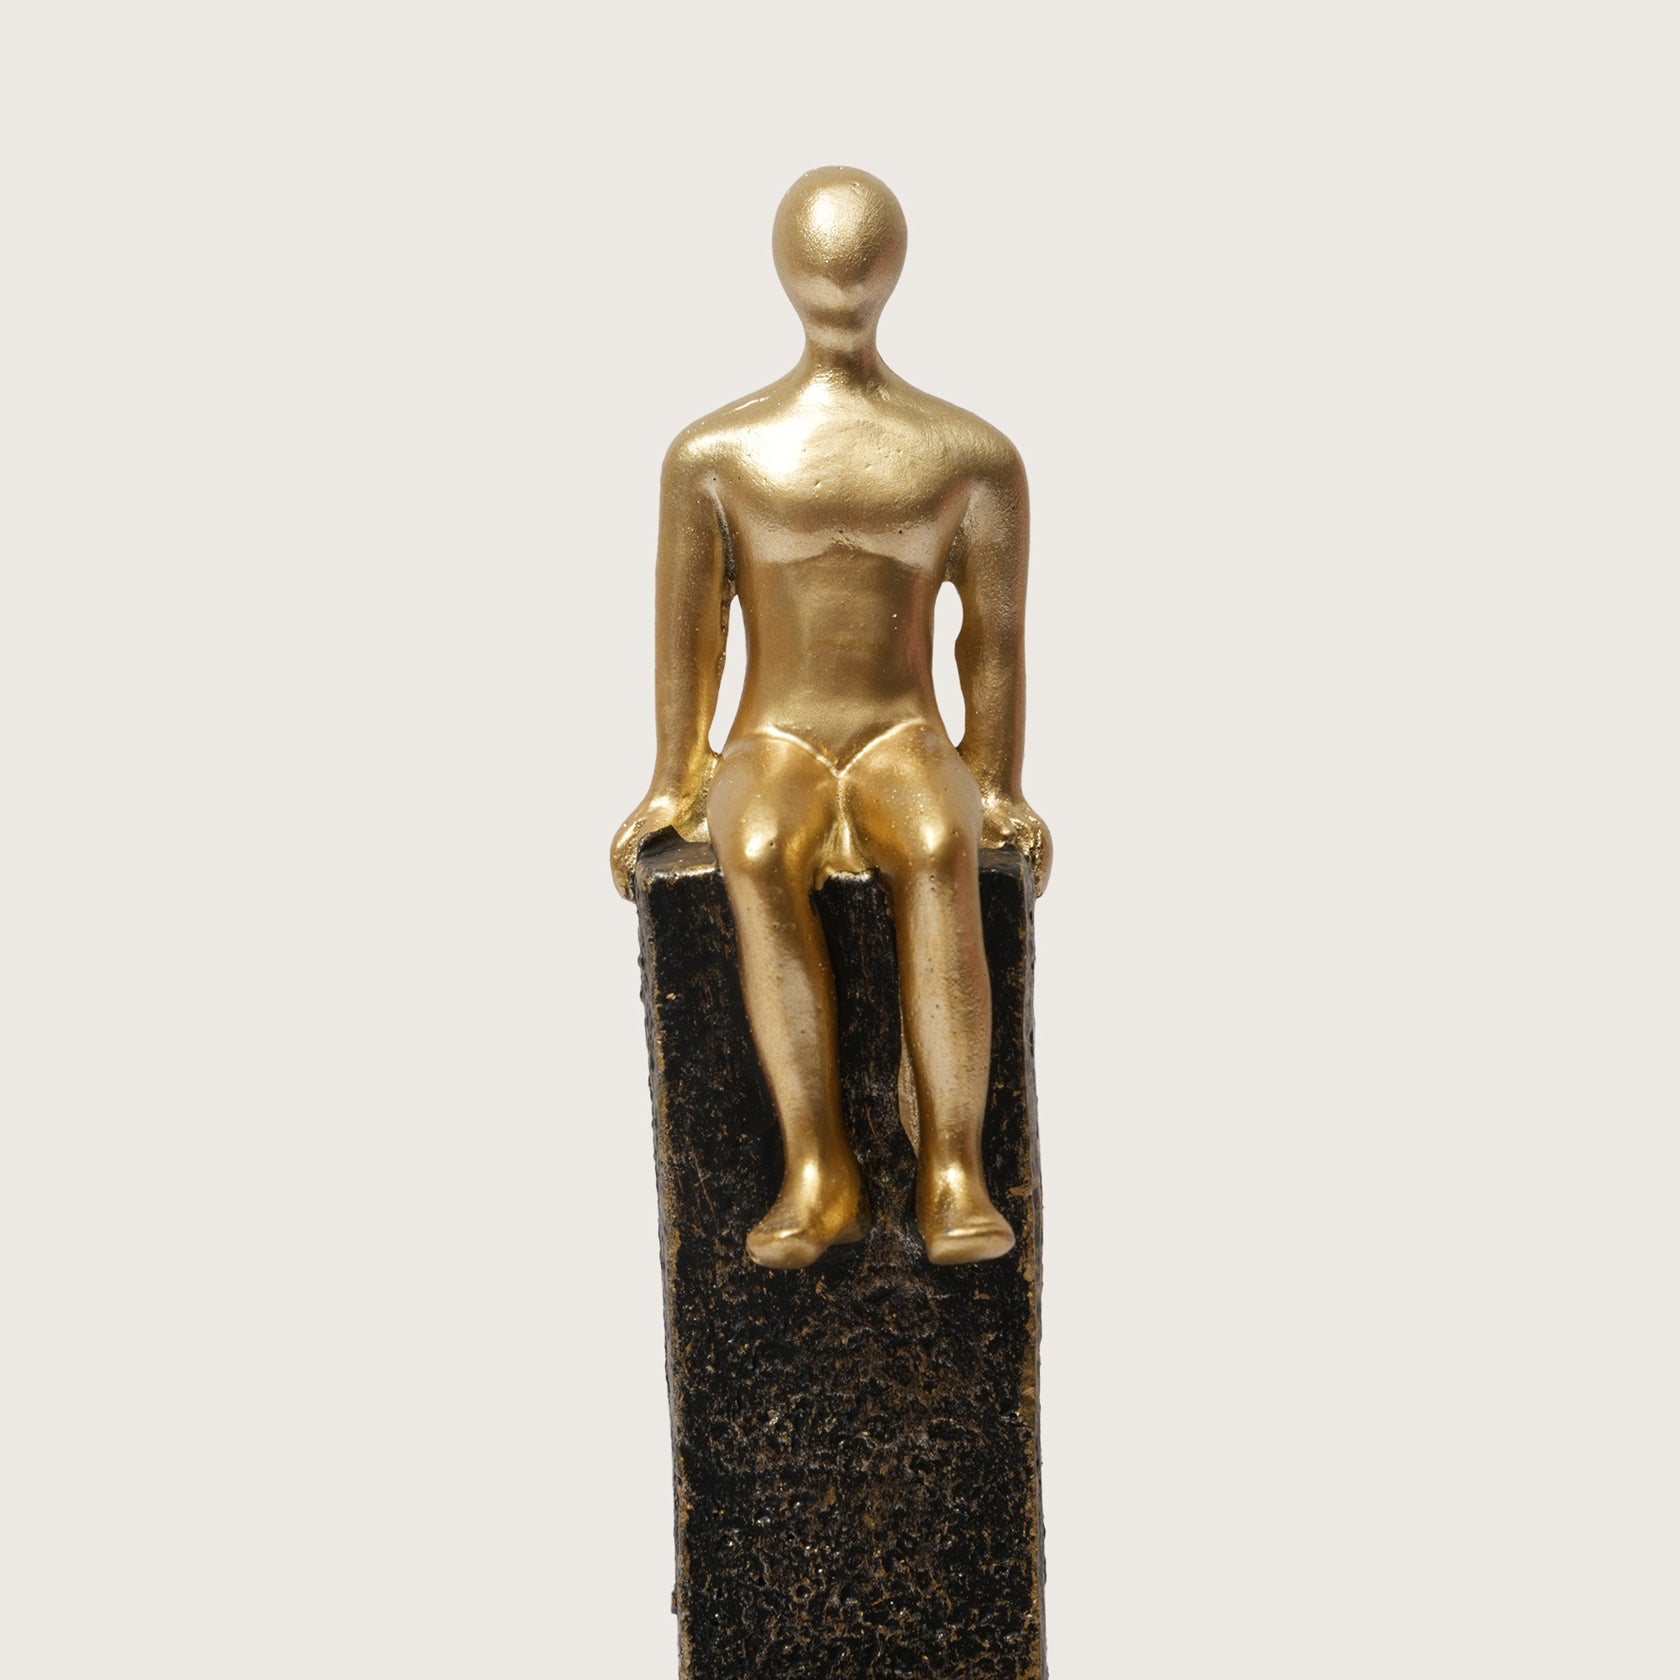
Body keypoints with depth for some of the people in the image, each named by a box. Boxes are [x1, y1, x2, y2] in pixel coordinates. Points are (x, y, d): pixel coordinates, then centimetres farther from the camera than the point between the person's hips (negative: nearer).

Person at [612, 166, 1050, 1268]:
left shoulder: (972, 456, 6)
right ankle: (820, 1177, -35)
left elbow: (998, 635, 7)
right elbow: (687, 629, 6)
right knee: (759, 856, -37)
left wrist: (1000, 798, 1)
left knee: (939, 851, -38)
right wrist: (673, 793, 1)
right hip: (772, 760, 0)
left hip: (909, 754, 0)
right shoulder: (716, 455, 6)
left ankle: (956, 1179, -39)